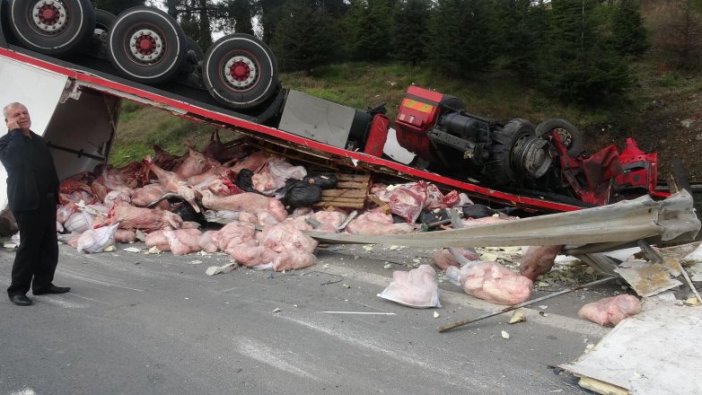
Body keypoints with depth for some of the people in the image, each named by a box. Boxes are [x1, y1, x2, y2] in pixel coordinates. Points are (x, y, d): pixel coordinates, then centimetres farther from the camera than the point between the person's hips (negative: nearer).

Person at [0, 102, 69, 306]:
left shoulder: (38, 140, 17)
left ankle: (43, 283, 21)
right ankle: (17, 289, 2)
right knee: (28, 246, -7)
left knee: (49, 246, 11)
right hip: (27, 203, -7)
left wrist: (55, 194, 17)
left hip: (47, 201, 8)